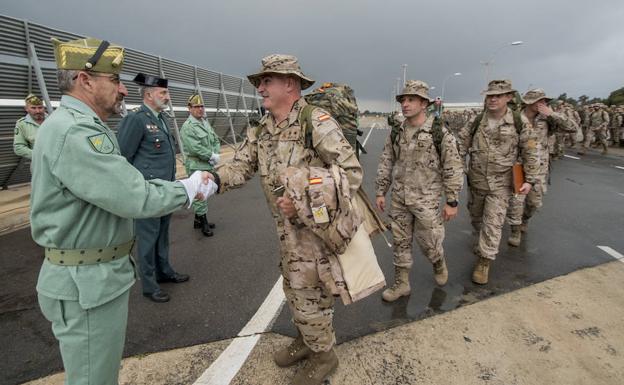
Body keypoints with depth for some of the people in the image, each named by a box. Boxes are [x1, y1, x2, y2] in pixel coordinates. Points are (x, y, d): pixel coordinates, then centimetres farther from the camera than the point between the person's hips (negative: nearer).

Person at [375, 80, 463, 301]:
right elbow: (386, 164, 9)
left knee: (429, 242, 8)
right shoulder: (396, 133, 3)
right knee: (400, 242, 11)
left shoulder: (440, 133, -11)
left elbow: (453, 169, -8)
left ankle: (439, 264, 42)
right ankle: (401, 284, 26)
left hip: (427, 200, -4)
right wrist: (381, 192, 7)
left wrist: (452, 202, -8)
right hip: (399, 199, 4)